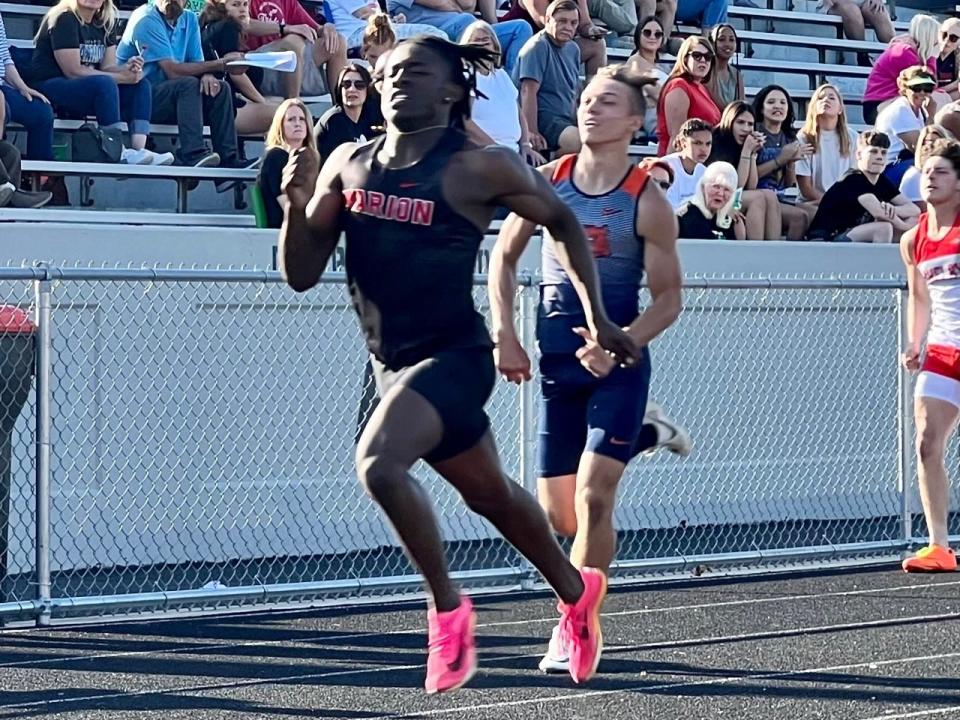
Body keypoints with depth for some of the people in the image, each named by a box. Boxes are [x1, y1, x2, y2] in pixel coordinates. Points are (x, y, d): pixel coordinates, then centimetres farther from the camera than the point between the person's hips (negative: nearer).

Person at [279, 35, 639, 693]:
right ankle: (576, 591, 44)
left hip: (453, 355, -6)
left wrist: (598, 319, 5)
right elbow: (301, 275, 3)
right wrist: (299, 203, -15)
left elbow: (564, 222, 4)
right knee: (489, 493, 21)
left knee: (378, 463, -29)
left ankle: (447, 607, -11)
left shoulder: (479, 169, -12)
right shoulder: (348, 165, 2)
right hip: (394, 363, 6)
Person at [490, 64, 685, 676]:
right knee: (557, 513, 8)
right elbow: (505, 256, 14)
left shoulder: (647, 202, -9)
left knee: (592, 498, -17)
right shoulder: (547, 182, 1)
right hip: (557, 359, 4)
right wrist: (504, 335, 3)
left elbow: (669, 297, -6)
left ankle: (574, 631, -9)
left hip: (617, 362, -4)